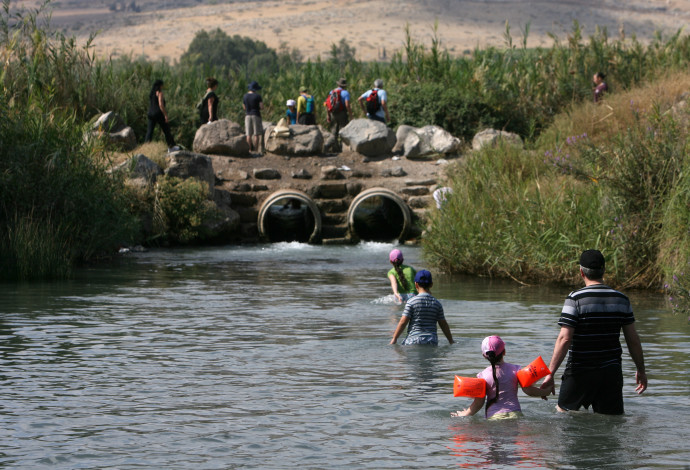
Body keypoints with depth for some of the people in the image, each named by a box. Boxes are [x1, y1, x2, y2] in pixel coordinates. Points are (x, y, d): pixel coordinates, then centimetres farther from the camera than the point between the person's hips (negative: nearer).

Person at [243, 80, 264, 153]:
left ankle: (250, 150, 3)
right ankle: (256, 150, -5)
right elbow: (262, 107, -9)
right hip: (256, 115, -4)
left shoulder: (245, 96, 4)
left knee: (249, 134, 5)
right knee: (256, 134, -2)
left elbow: (244, 107, 13)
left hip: (247, 115, 4)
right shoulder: (258, 96, -8)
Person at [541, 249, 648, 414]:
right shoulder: (621, 299, 2)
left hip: (580, 373, -3)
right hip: (612, 373, 3)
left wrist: (550, 373, -13)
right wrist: (641, 371, 17)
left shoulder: (575, 299, -11)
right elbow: (633, 340, 5)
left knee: (563, 412, 10)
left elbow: (564, 339, -16)